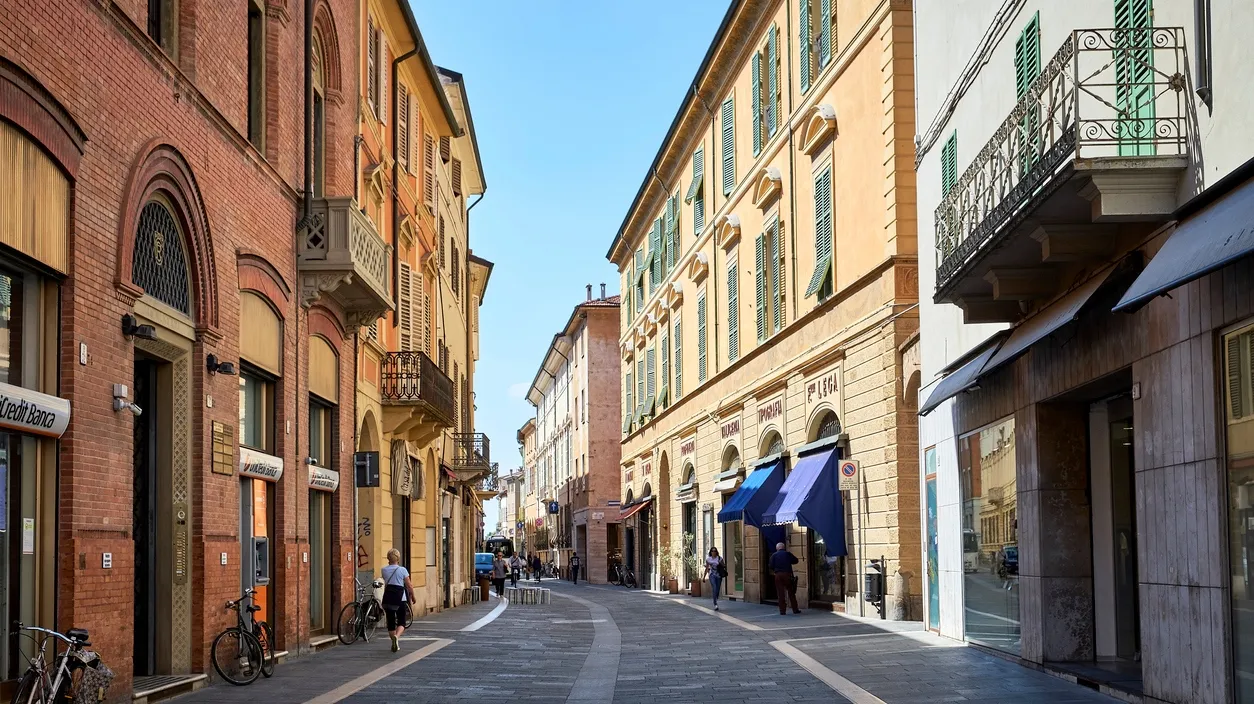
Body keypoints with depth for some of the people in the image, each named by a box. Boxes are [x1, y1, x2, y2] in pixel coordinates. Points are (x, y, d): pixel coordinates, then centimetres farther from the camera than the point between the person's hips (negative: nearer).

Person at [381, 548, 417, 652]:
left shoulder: (384, 570, 2)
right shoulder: (402, 570, -5)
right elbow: (409, 586, 0)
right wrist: (413, 597, 15)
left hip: (388, 597, 3)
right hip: (400, 597, -3)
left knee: (391, 621, 13)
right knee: (401, 622, 5)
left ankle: (394, 644, 17)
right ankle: (397, 636, -24)